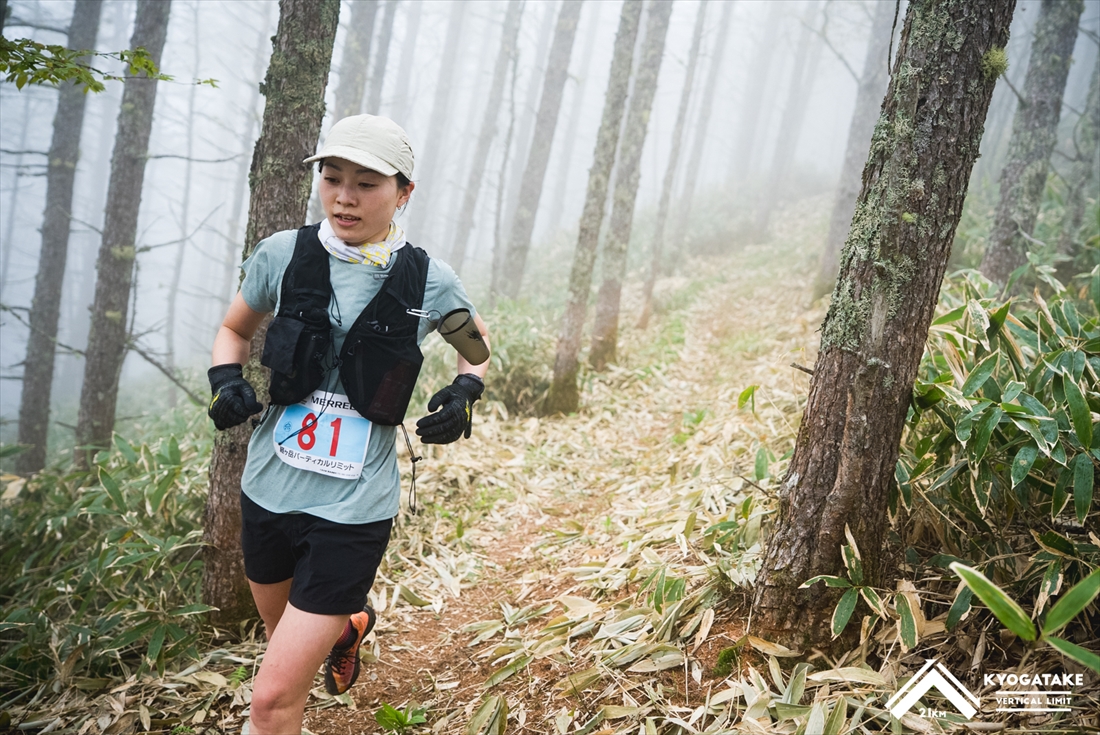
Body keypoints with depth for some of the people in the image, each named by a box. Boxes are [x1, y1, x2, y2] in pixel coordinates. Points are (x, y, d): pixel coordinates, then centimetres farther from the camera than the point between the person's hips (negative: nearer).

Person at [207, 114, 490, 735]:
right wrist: (227, 381, -7)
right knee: (288, 635, 28)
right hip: (269, 492, 4)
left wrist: (465, 393, -5)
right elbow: (234, 330, 13)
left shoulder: (429, 281, -8)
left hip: (353, 510, -3)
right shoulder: (284, 255, -5)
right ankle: (349, 622, 60)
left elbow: (477, 340, 13)